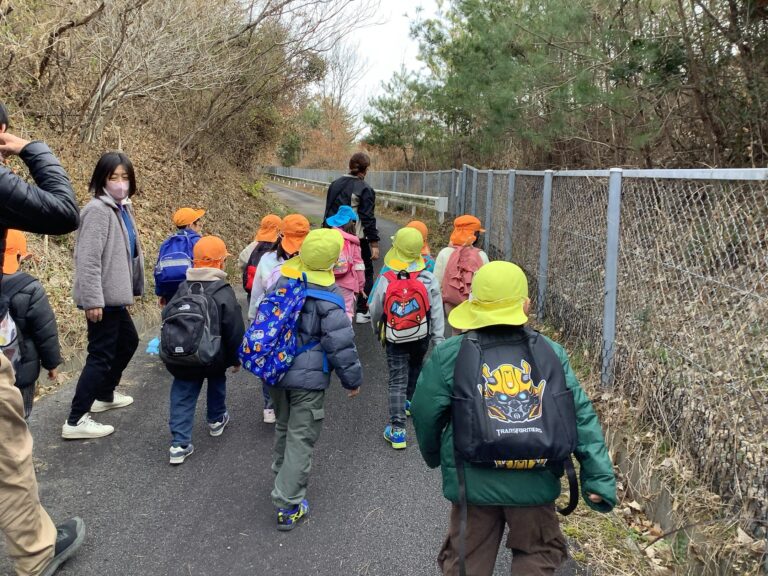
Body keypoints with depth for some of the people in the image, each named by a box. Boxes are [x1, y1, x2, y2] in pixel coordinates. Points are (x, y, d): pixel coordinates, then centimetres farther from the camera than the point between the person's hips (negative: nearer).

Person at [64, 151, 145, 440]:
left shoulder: (122, 208, 12)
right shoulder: (98, 209, -17)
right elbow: (88, 259, -23)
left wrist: (130, 288, 20)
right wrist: (92, 300, -26)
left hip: (115, 295, 10)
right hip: (102, 298, -10)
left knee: (128, 341, 24)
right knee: (101, 355, -7)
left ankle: (104, 395, 41)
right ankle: (75, 421, -1)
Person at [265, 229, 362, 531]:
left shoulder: (280, 283, 1)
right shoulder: (328, 296, -19)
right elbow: (340, 342, -17)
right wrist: (353, 379, -4)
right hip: (308, 377, -6)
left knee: (283, 426, 26)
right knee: (301, 438, 1)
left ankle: (282, 473, 46)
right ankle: (288, 505, 4)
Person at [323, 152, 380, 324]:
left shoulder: (335, 184, 6)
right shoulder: (364, 189, -13)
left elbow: (328, 211, 11)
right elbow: (368, 218, -14)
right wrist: (374, 244, -11)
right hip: (358, 239, -5)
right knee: (366, 273, 8)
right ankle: (362, 311, 7)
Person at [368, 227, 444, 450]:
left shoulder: (385, 280, -16)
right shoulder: (428, 280, -14)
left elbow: (375, 310, -3)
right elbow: (437, 313, -10)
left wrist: (377, 330, 18)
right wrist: (439, 340, -1)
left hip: (395, 339, -2)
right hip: (421, 337, 2)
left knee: (397, 381, 3)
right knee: (415, 367, 30)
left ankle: (397, 429, -1)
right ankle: (407, 402, 50)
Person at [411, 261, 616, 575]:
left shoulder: (450, 355, -10)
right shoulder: (551, 353, -5)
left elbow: (425, 413, 0)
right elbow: (581, 416, -7)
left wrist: (433, 456, 19)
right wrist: (600, 478, -5)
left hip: (474, 482, 0)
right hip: (535, 483, 1)